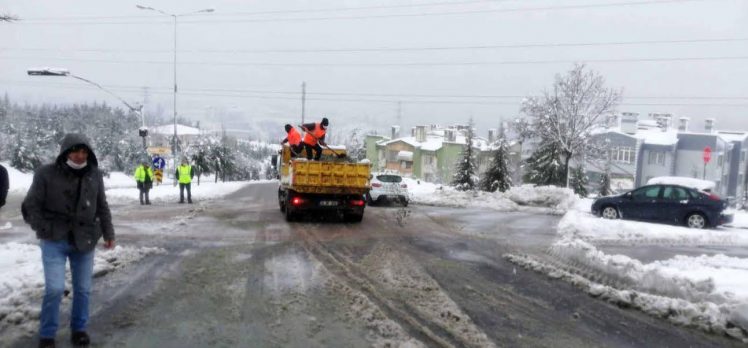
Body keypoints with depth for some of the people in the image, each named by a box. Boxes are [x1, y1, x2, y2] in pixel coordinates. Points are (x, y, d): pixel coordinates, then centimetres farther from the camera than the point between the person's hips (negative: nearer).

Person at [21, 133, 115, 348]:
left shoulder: (94, 175, 1)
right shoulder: (46, 174, -9)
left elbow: (102, 207, 10)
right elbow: (30, 207, -3)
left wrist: (108, 233, 8)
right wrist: (45, 231, -11)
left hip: (84, 241, 3)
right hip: (54, 241, -3)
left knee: (83, 289, 10)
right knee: (55, 288, -9)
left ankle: (79, 329, 29)